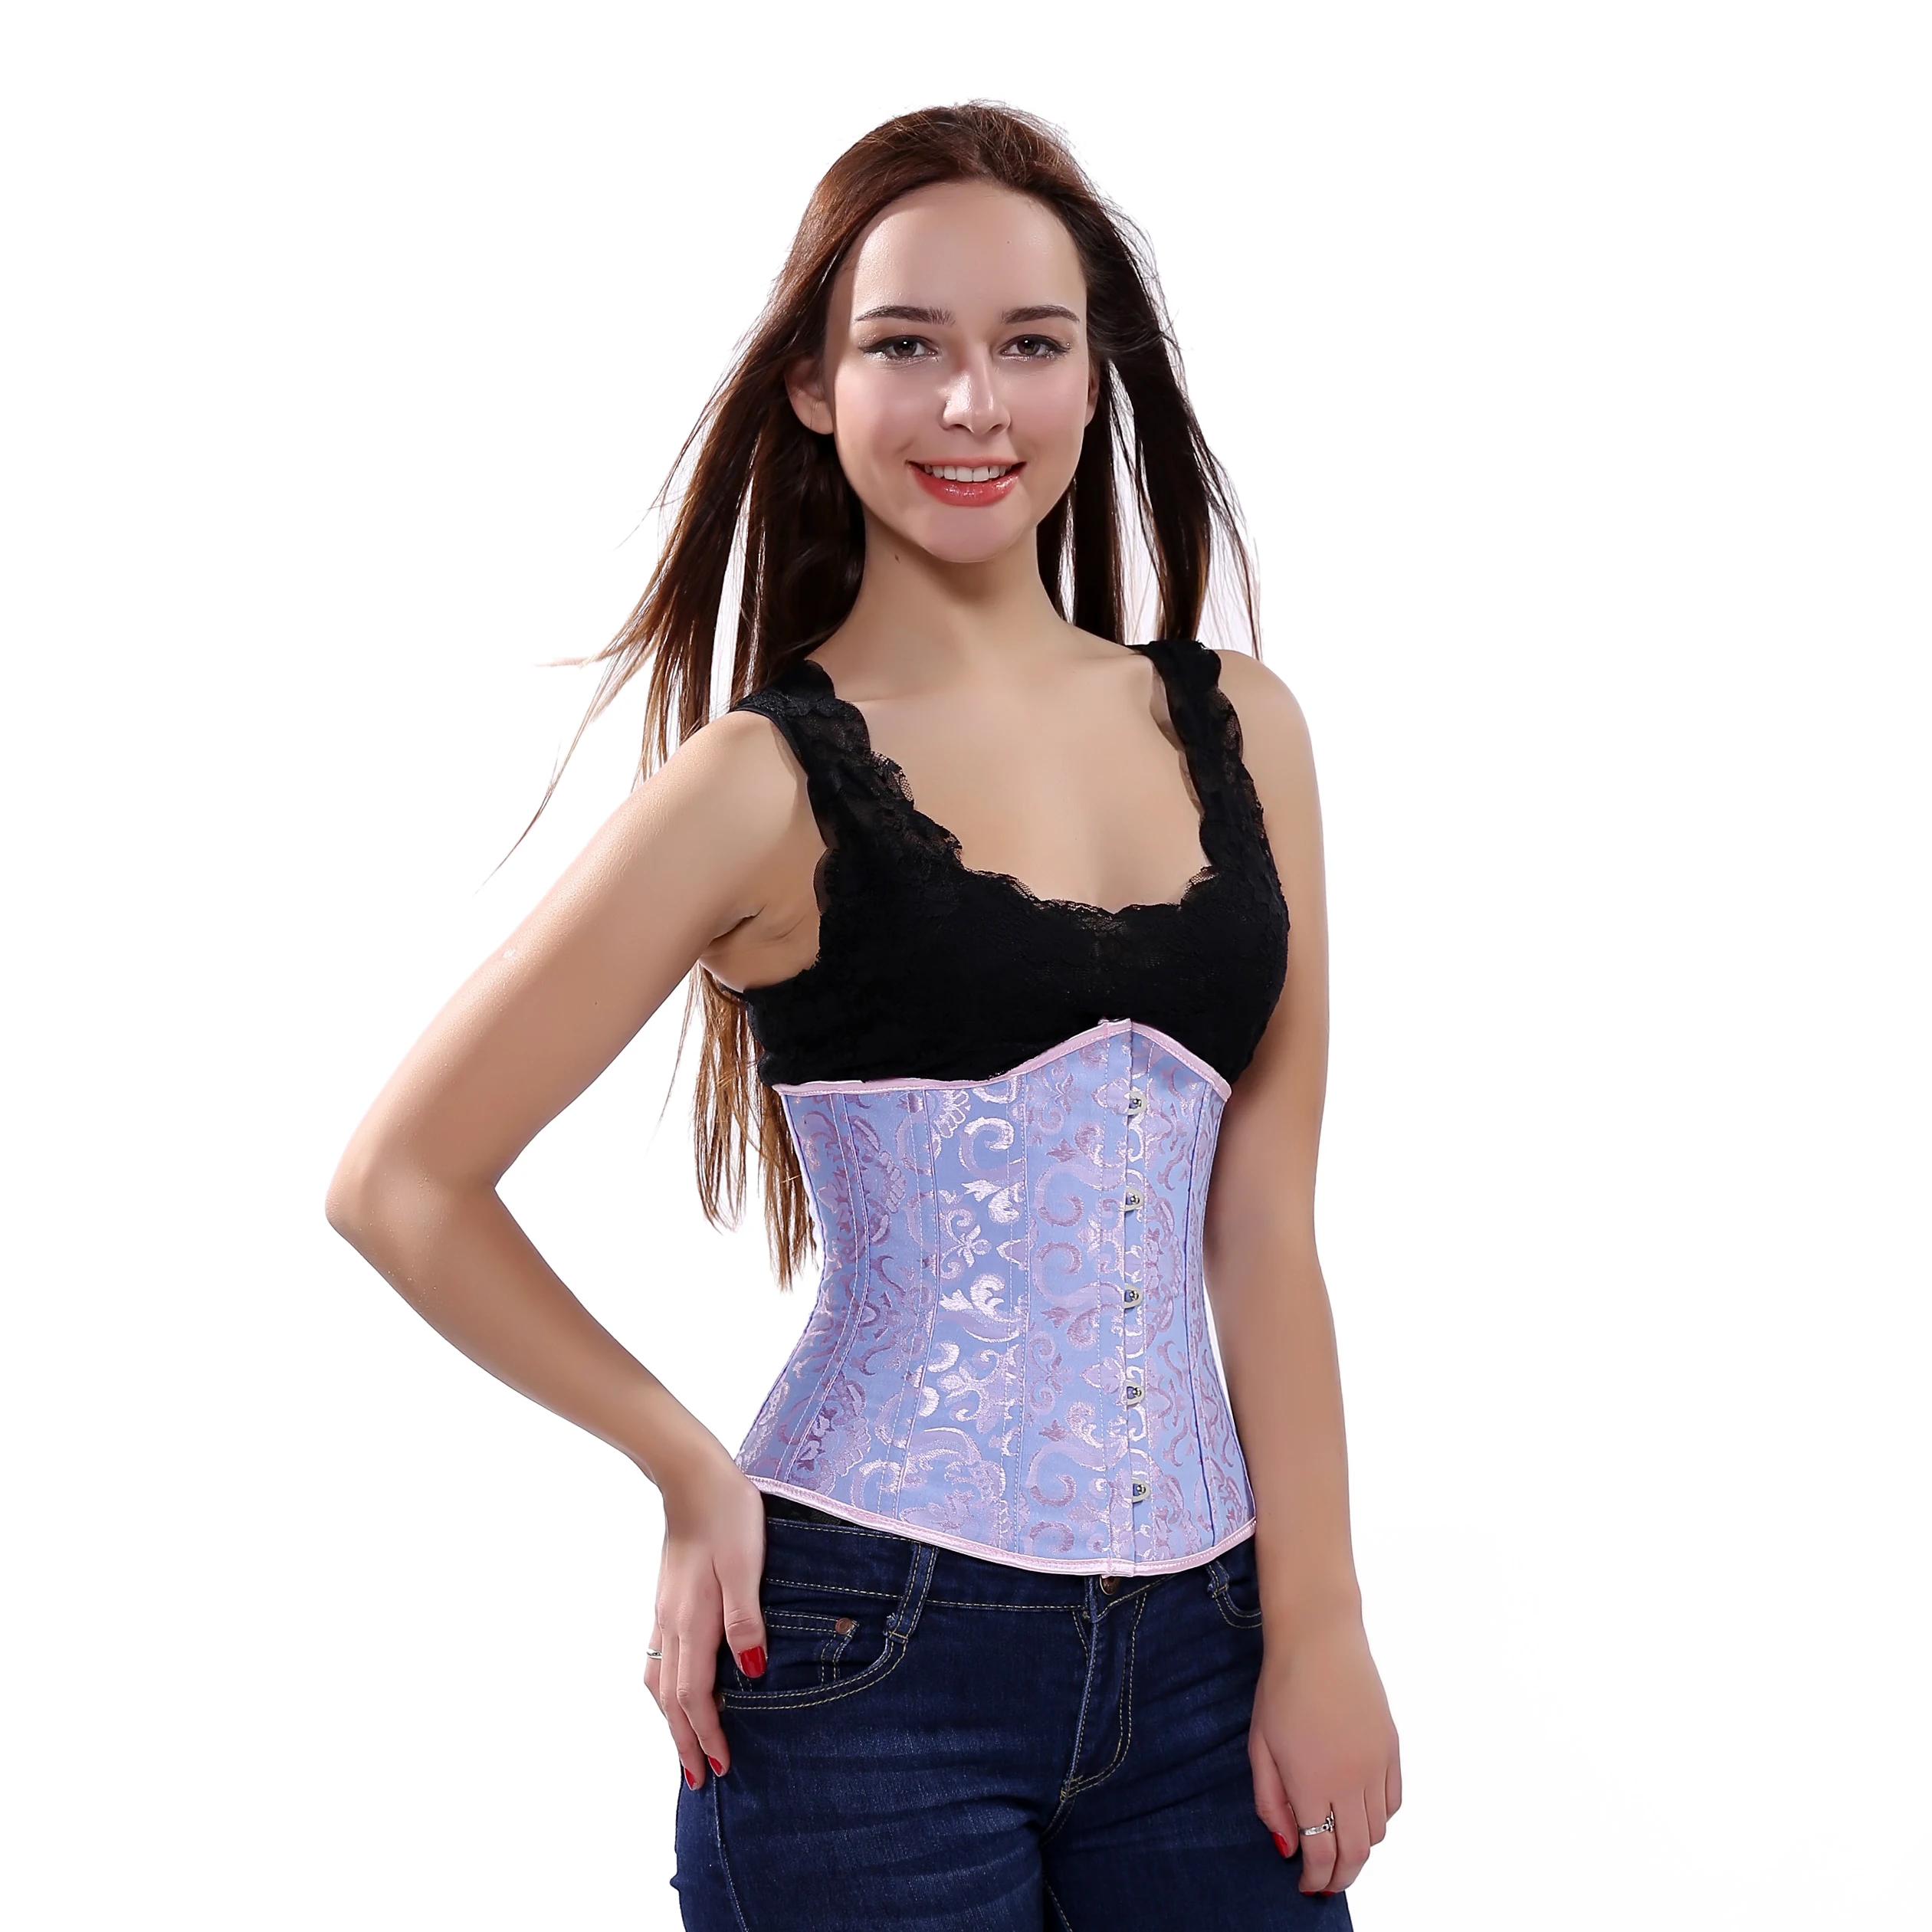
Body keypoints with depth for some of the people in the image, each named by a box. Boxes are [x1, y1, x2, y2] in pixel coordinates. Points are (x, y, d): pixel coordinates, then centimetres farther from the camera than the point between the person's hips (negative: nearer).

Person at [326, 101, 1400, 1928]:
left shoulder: (1238, 730, 6)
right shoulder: (773, 784, -6)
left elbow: (1262, 1225, 4)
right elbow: (400, 1181, -3)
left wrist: (1317, 1634, 0)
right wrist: (691, 1472, 1)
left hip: (1194, 1642, 4)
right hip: (872, 1650, -4)